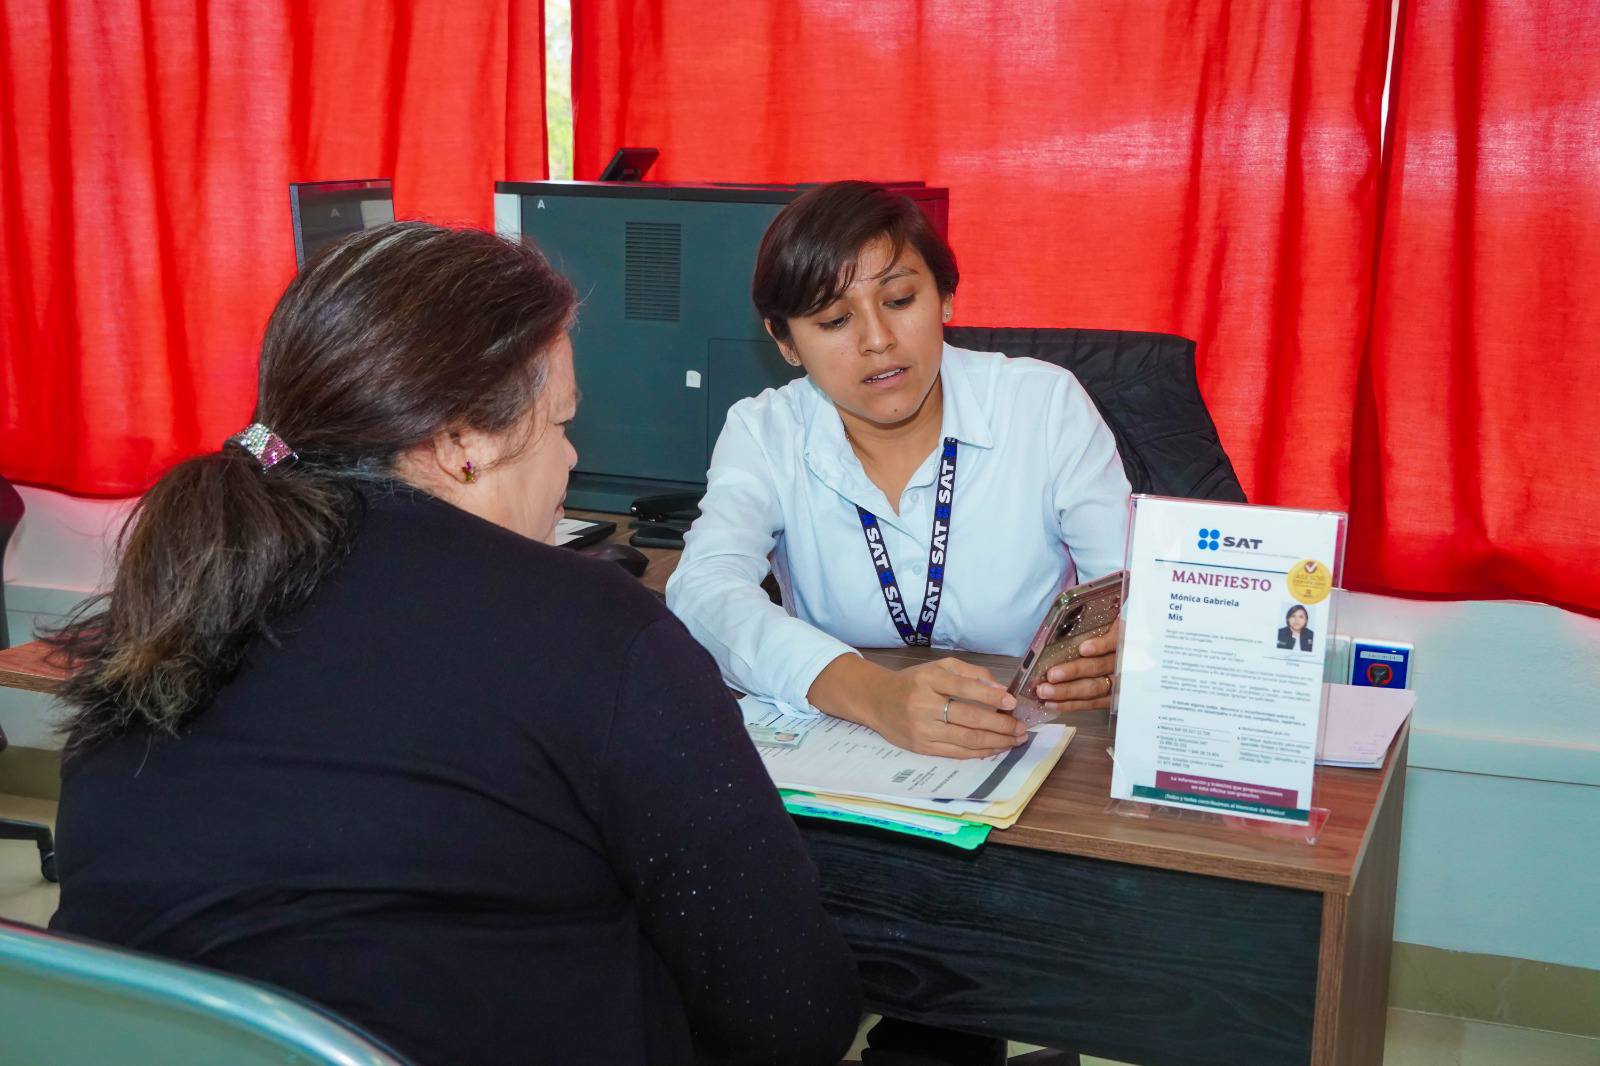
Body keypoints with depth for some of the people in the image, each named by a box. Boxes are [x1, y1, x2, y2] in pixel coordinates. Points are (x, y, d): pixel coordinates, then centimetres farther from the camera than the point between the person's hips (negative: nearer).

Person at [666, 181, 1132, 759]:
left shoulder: (1048, 405, -3)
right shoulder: (762, 434, -4)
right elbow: (702, 591, -21)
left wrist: (1114, 657, -29)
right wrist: (873, 694, -37)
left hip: (1038, 756, 1)